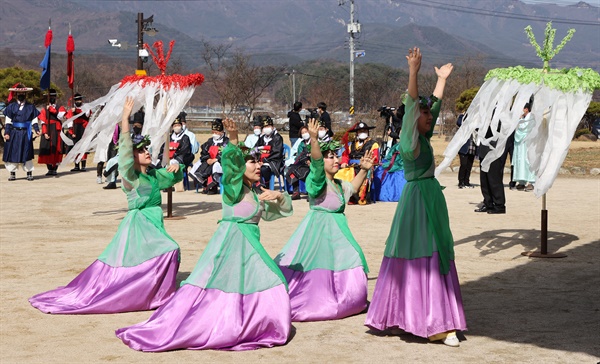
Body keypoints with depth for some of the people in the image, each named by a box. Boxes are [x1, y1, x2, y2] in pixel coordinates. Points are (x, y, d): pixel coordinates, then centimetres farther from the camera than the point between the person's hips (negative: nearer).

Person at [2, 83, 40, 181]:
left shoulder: (30, 106, 6)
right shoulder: (11, 106, 5)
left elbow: (34, 120, 8)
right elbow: (8, 121, 4)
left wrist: (36, 130, -5)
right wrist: (6, 132, -3)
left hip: (26, 134, 0)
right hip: (13, 133, 0)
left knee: (27, 153, 0)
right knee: (12, 152, 1)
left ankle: (29, 173, 7)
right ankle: (12, 173, 10)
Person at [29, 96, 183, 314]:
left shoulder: (153, 175, 10)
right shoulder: (130, 177, -11)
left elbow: (173, 178, 23)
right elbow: (124, 150, -23)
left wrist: (176, 168, -1)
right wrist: (125, 119, -30)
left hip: (152, 224, 7)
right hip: (139, 224, -7)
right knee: (169, 251, -19)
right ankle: (163, 297, -8)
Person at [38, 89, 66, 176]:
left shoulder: (60, 108, 9)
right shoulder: (44, 109, 12)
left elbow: (60, 116, -13)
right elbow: (43, 122, 4)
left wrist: (51, 109, -12)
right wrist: (45, 133, -8)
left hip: (56, 132, -2)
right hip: (47, 132, 2)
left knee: (56, 149, -5)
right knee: (47, 149, -2)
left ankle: (55, 169, 0)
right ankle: (50, 169, 3)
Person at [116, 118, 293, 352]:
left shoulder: (257, 194, 16)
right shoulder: (233, 187, -5)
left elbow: (280, 211, 25)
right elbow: (231, 161, -24)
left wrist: (279, 196, 4)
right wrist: (233, 140, -40)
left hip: (249, 248, 8)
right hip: (229, 243, -8)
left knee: (271, 288, 1)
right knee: (206, 290, -9)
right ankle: (163, 332, -4)